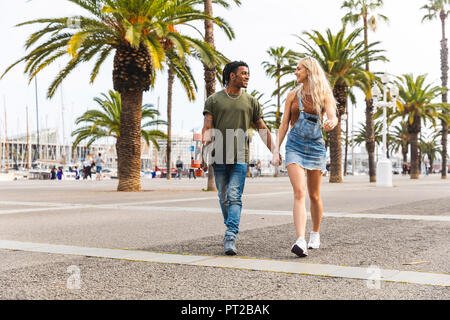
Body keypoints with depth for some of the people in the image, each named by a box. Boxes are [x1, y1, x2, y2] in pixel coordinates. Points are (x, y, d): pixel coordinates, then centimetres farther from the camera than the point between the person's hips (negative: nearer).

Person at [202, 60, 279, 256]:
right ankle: (231, 229, 27)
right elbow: (207, 128, -1)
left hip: (240, 159, -1)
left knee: (234, 197, -12)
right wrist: (205, 150, -16)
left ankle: (230, 238, -17)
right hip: (219, 158, 1)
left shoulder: (251, 102, 11)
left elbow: (263, 130, 14)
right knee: (224, 198, 8)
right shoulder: (214, 100, 8)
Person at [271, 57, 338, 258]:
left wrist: (332, 122, -40)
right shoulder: (293, 95, 9)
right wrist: (276, 150, 2)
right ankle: (300, 241, -25)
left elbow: (332, 115, -15)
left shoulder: (324, 95, 2)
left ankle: (315, 234, 33)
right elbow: (284, 124, 9)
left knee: (314, 195, 10)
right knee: (299, 193, -16)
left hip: (316, 146, 0)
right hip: (295, 146, 0)